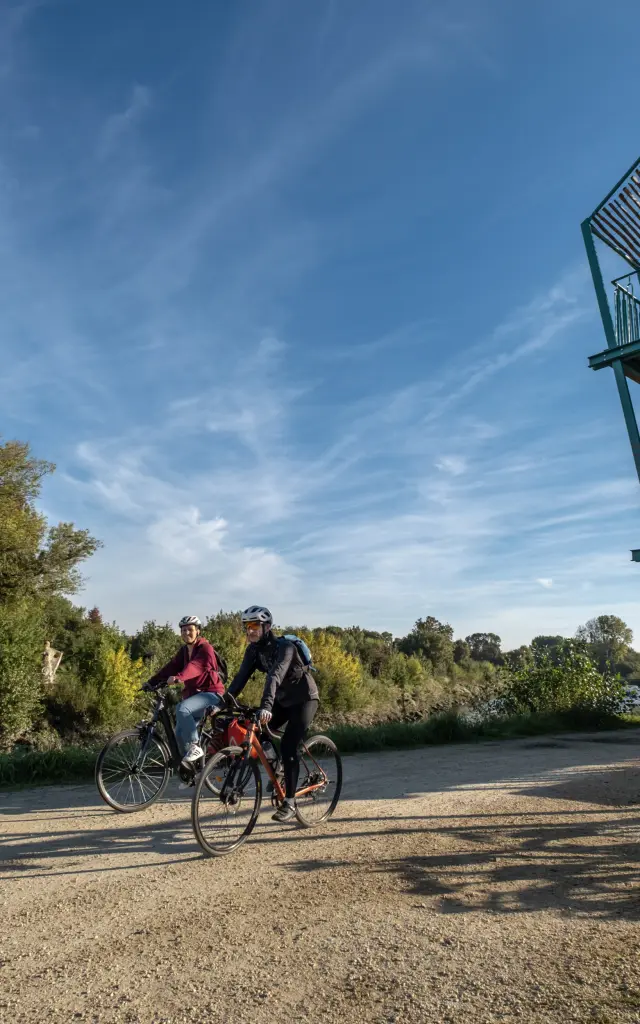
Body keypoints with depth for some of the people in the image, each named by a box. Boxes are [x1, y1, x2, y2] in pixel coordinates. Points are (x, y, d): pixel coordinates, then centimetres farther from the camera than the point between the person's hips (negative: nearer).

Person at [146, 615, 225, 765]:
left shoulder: (205, 648, -13)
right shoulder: (184, 650, 11)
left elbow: (195, 666, -31)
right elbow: (172, 666, 0)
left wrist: (178, 677, -49)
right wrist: (152, 682, -13)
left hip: (210, 692, -8)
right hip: (194, 692, 8)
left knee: (182, 709, -31)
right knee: (180, 733, 3)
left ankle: (195, 747, -19)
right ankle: (188, 764, 20)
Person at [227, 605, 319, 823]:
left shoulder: (284, 647, -28)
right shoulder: (253, 649, -7)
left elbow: (275, 676, -42)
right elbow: (241, 676, -13)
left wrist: (266, 706, -54)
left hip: (303, 698, -7)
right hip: (282, 699, 7)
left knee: (288, 746, -15)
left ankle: (290, 803, -4)